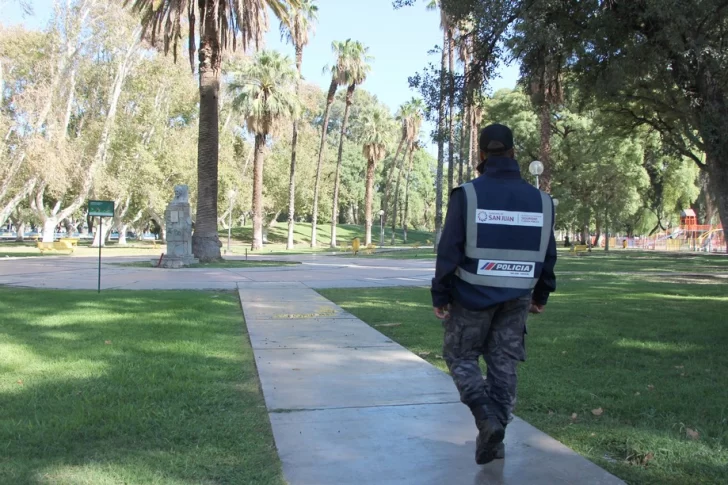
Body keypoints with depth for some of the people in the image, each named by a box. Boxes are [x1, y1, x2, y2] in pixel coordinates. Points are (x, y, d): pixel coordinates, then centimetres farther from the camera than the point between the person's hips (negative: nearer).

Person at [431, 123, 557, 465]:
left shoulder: (468, 194, -11)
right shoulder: (540, 199, 2)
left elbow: (449, 251, -12)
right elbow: (548, 254, 8)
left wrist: (440, 296, -5)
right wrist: (541, 295, 20)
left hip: (473, 295, -3)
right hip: (516, 298, 4)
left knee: (460, 356, 13)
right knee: (504, 365, 12)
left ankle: (486, 417, -6)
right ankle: (493, 439, 17)